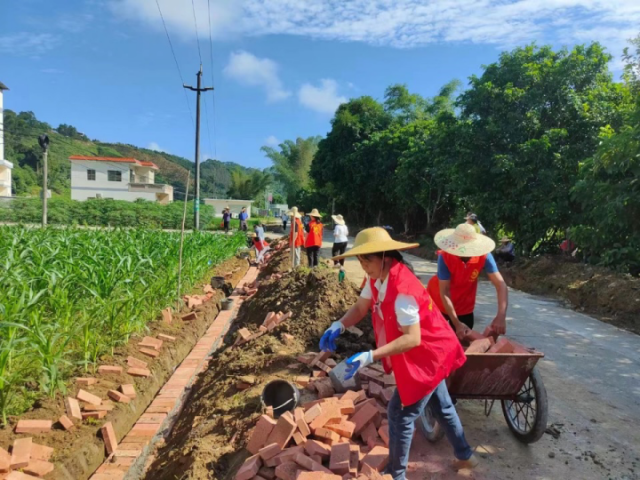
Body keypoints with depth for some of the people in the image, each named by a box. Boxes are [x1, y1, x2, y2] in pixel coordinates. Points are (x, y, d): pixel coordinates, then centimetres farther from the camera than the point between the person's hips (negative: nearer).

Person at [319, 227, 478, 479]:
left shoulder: (402, 289, -35)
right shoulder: (377, 279, -6)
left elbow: (412, 338, -35)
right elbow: (360, 308, -1)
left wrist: (369, 356, -39)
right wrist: (338, 326, -21)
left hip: (427, 356, -10)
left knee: (400, 413, 2)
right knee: (441, 406, 26)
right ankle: (465, 455, 47)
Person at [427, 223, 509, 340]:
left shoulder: (484, 256, -25)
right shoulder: (445, 257, -31)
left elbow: (500, 285, -30)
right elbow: (444, 292, -29)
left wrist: (501, 316, -45)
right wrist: (457, 324, -35)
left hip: (465, 307, 2)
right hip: (439, 304, -2)